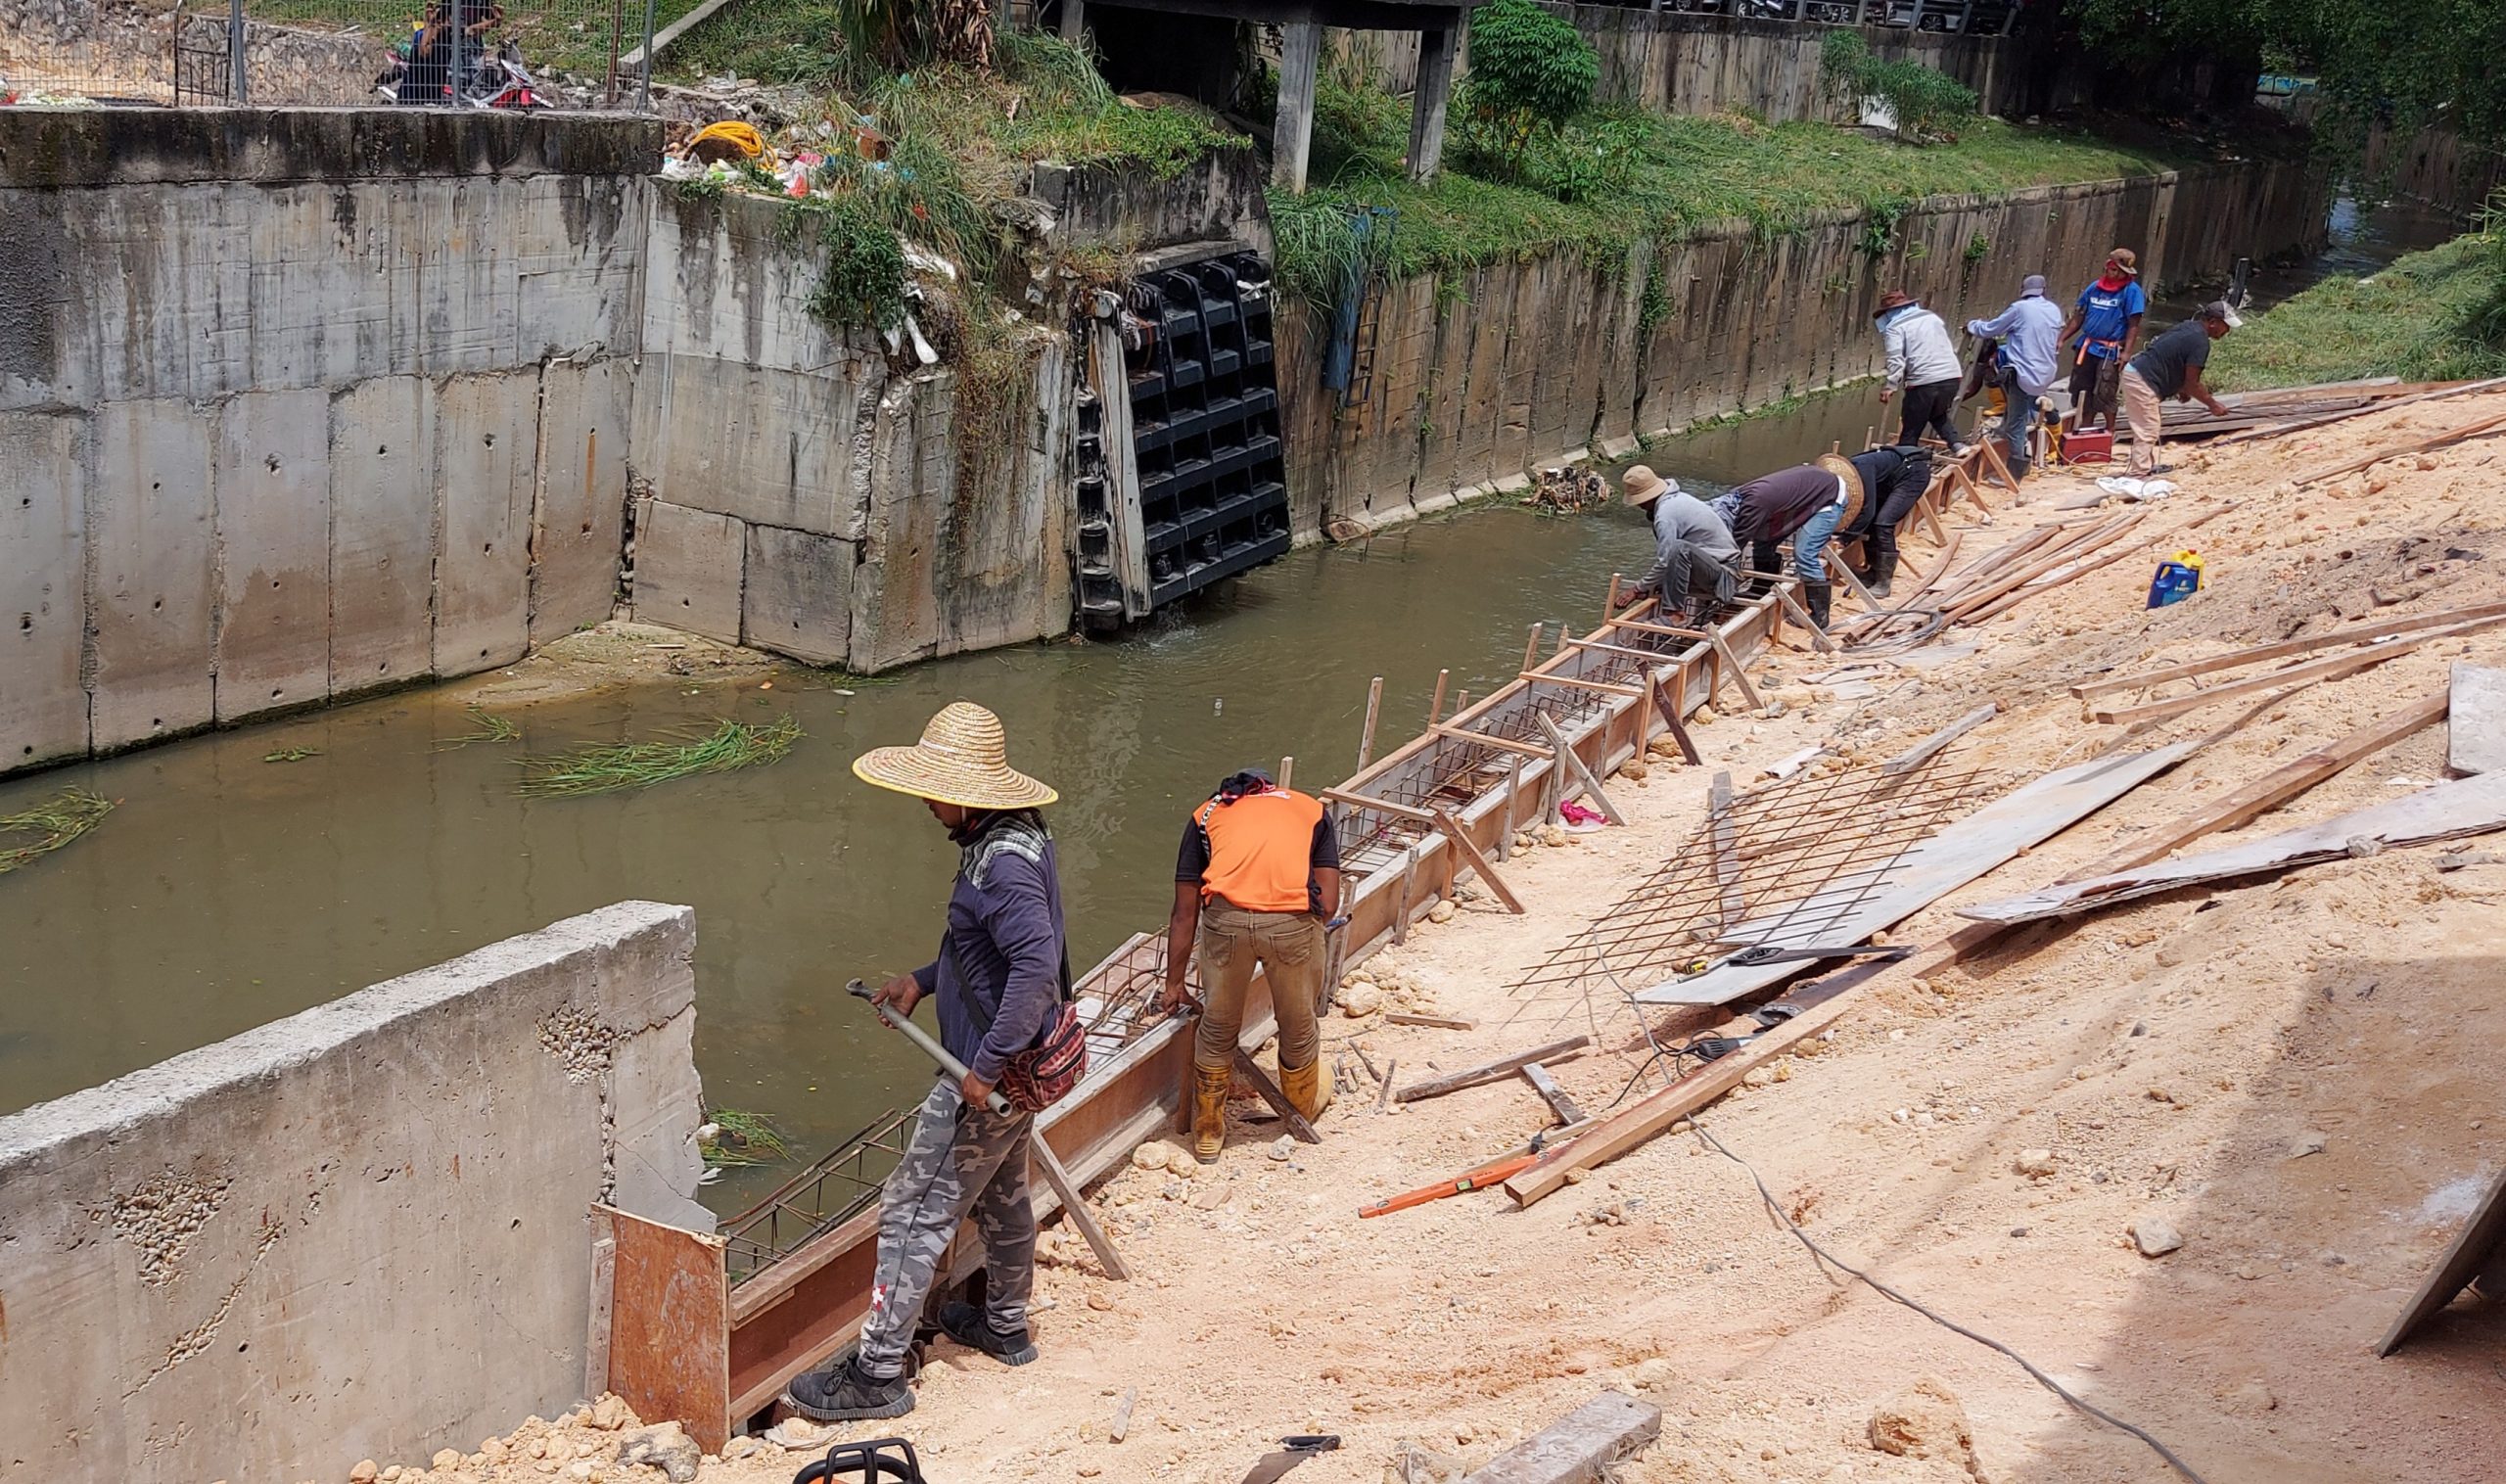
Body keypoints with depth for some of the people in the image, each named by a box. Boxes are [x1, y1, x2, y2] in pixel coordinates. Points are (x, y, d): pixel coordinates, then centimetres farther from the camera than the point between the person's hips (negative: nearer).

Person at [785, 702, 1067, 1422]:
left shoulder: (1005, 865, -27)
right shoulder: (1006, 842, 5)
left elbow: (1036, 967, -36)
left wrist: (985, 1067, -32)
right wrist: (923, 979, 14)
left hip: (992, 1076, -10)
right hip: (1017, 1066, 10)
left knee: (915, 1214, -4)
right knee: (1001, 1195, 25)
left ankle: (877, 1374, 3)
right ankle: (1005, 1326, 43)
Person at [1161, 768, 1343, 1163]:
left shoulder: (1206, 815, 30)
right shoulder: (1312, 809, 30)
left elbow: (1185, 913, 26)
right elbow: (1328, 905, 18)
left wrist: (1174, 984, 34)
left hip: (1226, 918, 0)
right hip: (1294, 920, 0)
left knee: (1217, 1029, 22)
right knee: (1299, 1026, 25)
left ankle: (1208, 1132, 36)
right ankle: (1304, 1107, 49)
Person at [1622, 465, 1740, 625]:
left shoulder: (1666, 514, -20)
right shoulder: (1676, 497, 9)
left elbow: (1665, 562, -22)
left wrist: (1638, 589, -11)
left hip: (1721, 573, -10)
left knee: (1680, 549, -33)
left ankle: (1674, 614, -30)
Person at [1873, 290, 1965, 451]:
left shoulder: (1894, 328, 2)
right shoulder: (1932, 317, 22)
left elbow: (1896, 359, -13)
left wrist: (1890, 386, -18)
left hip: (1924, 381, -6)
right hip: (1952, 376, 6)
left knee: (1910, 432, 3)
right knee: (1938, 415, 30)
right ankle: (1955, 443, 11)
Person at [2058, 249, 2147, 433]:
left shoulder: (2131, 291, -6)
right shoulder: (2095, 287, 10)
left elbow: (2133, 325, -10)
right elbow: (2078, 317, 16)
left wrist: (2126, 352, -19)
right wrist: (2062, 339, 10)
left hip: (2109, 353, -6)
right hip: (2086, 347, 6)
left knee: (2103, 396, -5)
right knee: (2081, 394, 10)